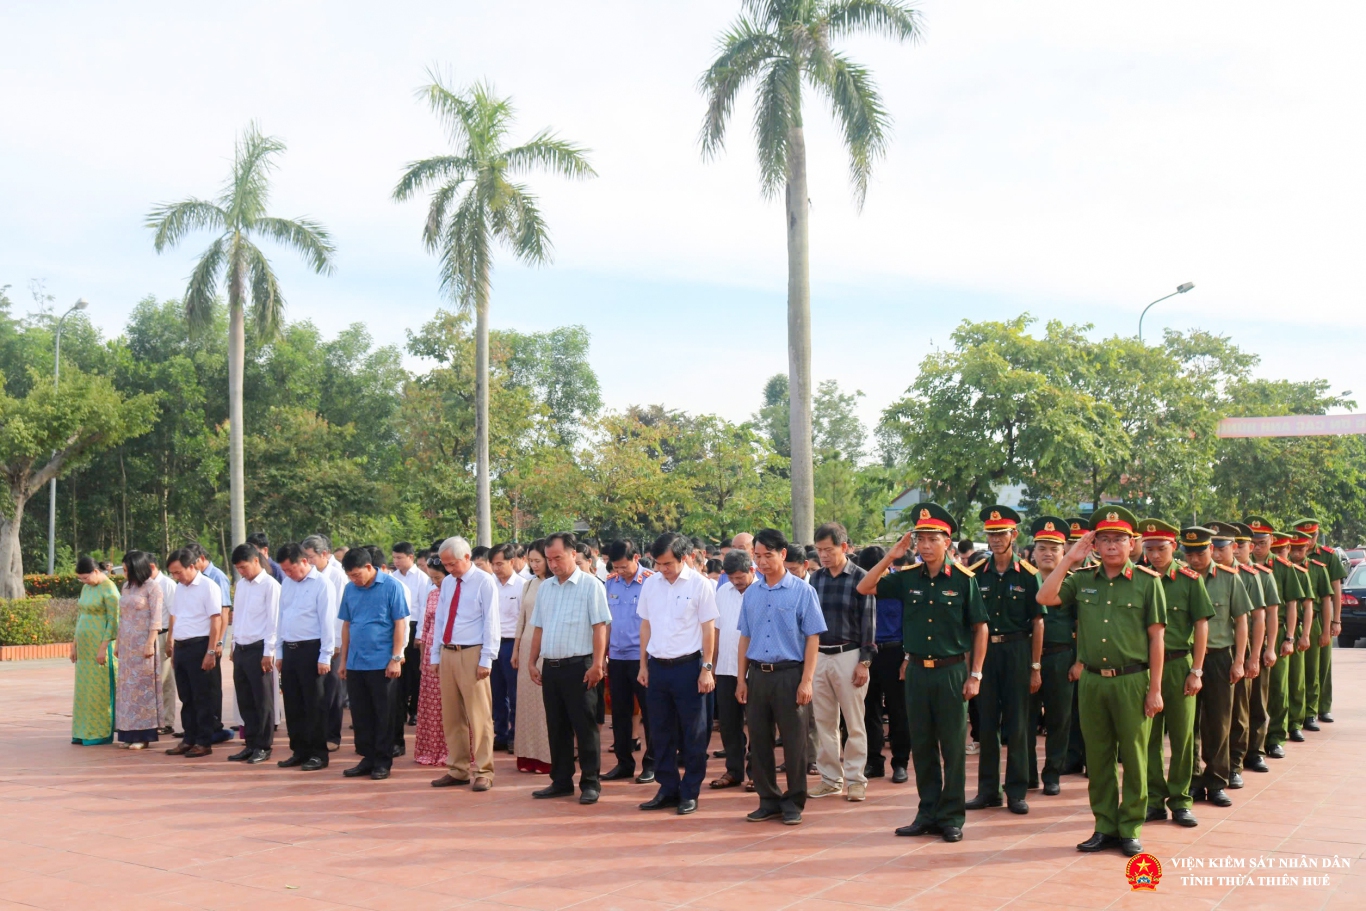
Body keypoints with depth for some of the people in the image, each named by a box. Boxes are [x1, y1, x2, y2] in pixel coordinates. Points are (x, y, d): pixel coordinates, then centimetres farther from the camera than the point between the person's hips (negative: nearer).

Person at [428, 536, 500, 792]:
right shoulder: (447, 582, 14)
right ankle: (458, 769, 19)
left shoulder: (484, 581, -5)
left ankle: (482, 772, 3)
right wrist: (435, 654, 12)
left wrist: (486, 660, -14)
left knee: (478, 716, -4)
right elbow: (440, 620, 18)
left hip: (472, 655, -6)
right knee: (451, 716, 10)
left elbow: (491, 622, -9)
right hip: (447, 653, 6)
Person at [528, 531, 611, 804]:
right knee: (556, 727, 12)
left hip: (579, 667, -6)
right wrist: (532, 661, 12)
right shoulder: (545, 588, 13)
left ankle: (590, 783, 9)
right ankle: (561, 781, 22)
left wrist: (597, 664, -16)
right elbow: (538, 628, 17)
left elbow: (600, 627, -11)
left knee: (584, 727, 0)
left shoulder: (590, 585, -7)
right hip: (550, 666, 6)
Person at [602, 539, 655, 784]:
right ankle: (624, 763, 23)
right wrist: (602, 653, 11)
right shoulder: (611, 583, 6)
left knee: (649, 712, 5)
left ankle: (651, 764, 16)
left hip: (642, 657, -5)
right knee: (620, 713, 12)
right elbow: (608, 620, 12)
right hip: (616, 657, 5)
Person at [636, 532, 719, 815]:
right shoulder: (650, 584, 5)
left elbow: (708, 629, -6)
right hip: (657, 666, 4)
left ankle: (690, 793, 14)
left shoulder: (700, 584, -8)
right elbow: (646, 625, 11)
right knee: (661, 733, 11)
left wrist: (707, 668, -9)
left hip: (687, 665, -4)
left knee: (693, 735, 4)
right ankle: (668, 789, 22)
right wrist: (644, 665, 9)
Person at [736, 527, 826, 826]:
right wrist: (741, 679, 8)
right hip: (757, 674, 4)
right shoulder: (751, 593, 8)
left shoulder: (802, 591, -5)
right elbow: (745, 637, 12)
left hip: (789, 673, -4)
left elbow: (813, 638, -6)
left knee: (793, 741, 3)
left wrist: (806, 681, -11)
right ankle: (768, 800, 22)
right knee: (759, 740, 9)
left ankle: (793, 802, 16)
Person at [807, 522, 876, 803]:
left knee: (854, 723, 2)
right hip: (817, 656, 4)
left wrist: (864, 661, -10)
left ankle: (856, 779, 11)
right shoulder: (816, 578, 7)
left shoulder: (860, 578, -5)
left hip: (848, 656, -4)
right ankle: (830, 778, 18)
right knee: (823, 721, 9)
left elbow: (868, 622, -5)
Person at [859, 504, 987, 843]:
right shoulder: (907, 577, 3)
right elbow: (865, 588, 3)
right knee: (921, 746, 10)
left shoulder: (963, 580, -5)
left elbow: (980, 628, -1)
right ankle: (928, 813, 21)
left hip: (951, 672, -3)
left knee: (953, 747, 3)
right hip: (916, 671, 4)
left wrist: (975, 674, -5)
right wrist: (891, 557, -6)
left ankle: (951, 818, 13)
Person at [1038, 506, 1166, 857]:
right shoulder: (1082, 579, 6)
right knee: (1097, 758, 10)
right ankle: (1105, 826, 21)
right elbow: (1045, 598, -7)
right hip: (1091, 681, 3)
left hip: (1132, 682, -3)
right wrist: (1070, 559, -7)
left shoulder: (1147, 581, -2)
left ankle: (1130, 829, 18)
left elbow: (1156, 637, -2)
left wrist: (1155, 689, -5)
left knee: (1134, 759, 6)